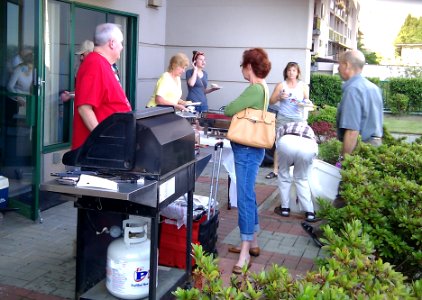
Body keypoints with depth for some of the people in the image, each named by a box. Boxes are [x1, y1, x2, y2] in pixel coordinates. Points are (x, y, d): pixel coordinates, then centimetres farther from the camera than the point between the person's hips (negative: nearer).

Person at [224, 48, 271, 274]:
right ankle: (252, 243, 28)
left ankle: (245, 253, -2)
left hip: (247, 150, -11)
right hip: (248, 149, 11)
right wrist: (239, 109, 3)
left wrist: (234, 105, 1)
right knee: (248, 195, 17)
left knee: (245, 197, -8)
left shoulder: (254, 89, -18)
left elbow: (229, 110, -18)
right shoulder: (262, 88, 14)